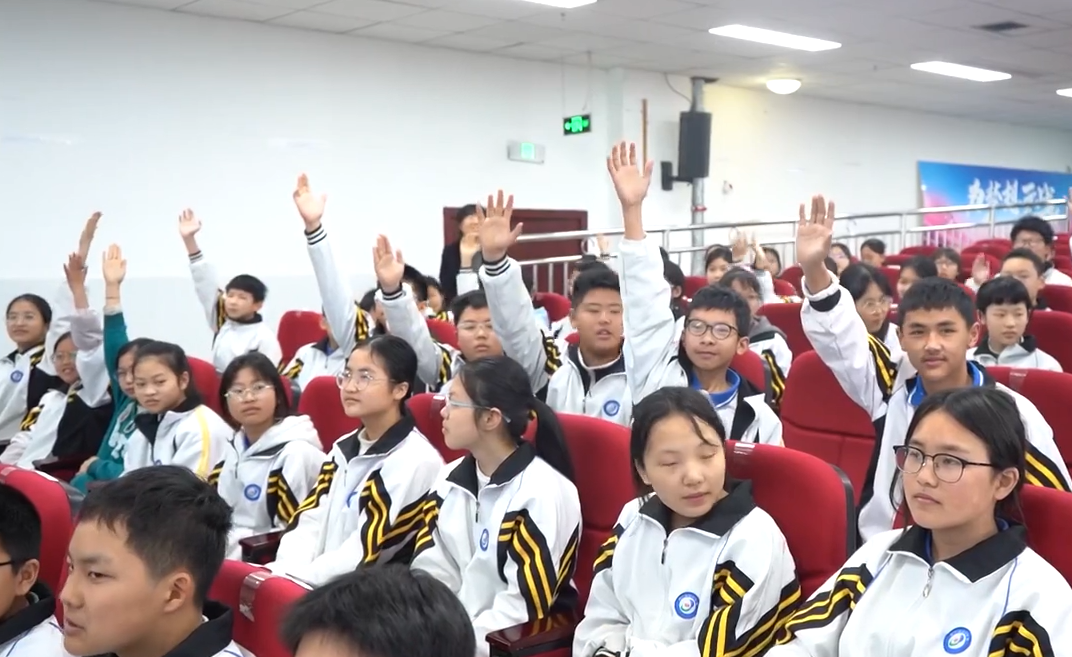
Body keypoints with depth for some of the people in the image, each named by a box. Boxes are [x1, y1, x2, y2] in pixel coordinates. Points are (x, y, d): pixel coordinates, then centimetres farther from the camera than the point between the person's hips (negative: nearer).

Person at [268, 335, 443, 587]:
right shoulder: (344, 448, 12)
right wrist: (282, 571, -10)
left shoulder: (417, 462, -13)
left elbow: (367, 549, -16)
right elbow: (310, 520, 6)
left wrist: (291, 578, -17)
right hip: (326, 583, 7)